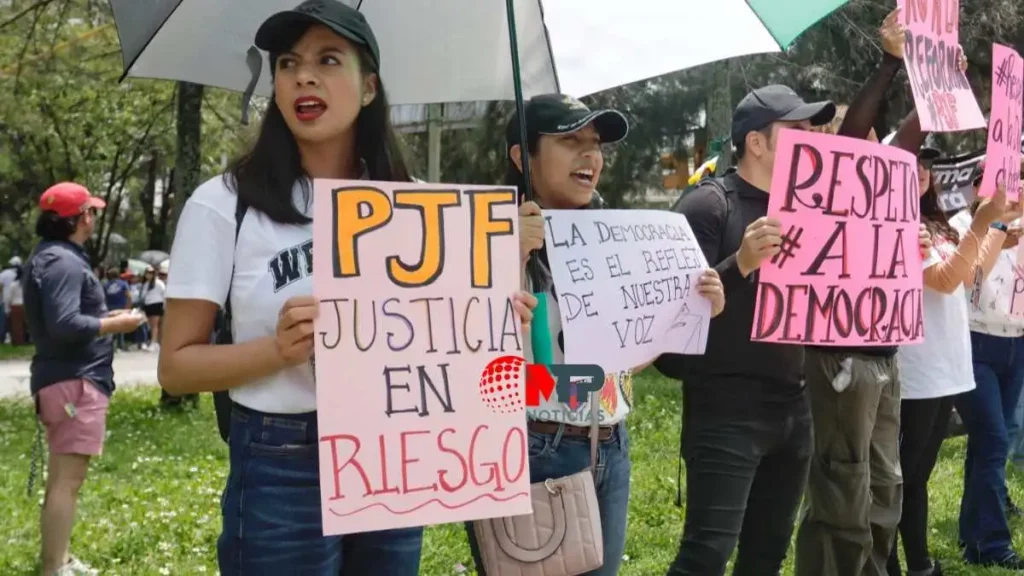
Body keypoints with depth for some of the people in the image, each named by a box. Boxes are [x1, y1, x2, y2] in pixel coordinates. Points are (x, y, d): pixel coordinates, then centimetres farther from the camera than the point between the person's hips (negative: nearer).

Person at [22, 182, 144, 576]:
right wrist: (115, 324, -15)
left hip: (65, 379, 11)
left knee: (63, 475, 19)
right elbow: (64, 324, -27)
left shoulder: (51, 256, 15)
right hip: (74, 381, -11)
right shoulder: (63, 261, -17)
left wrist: (105, 318, 13)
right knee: (68, 479, -10)